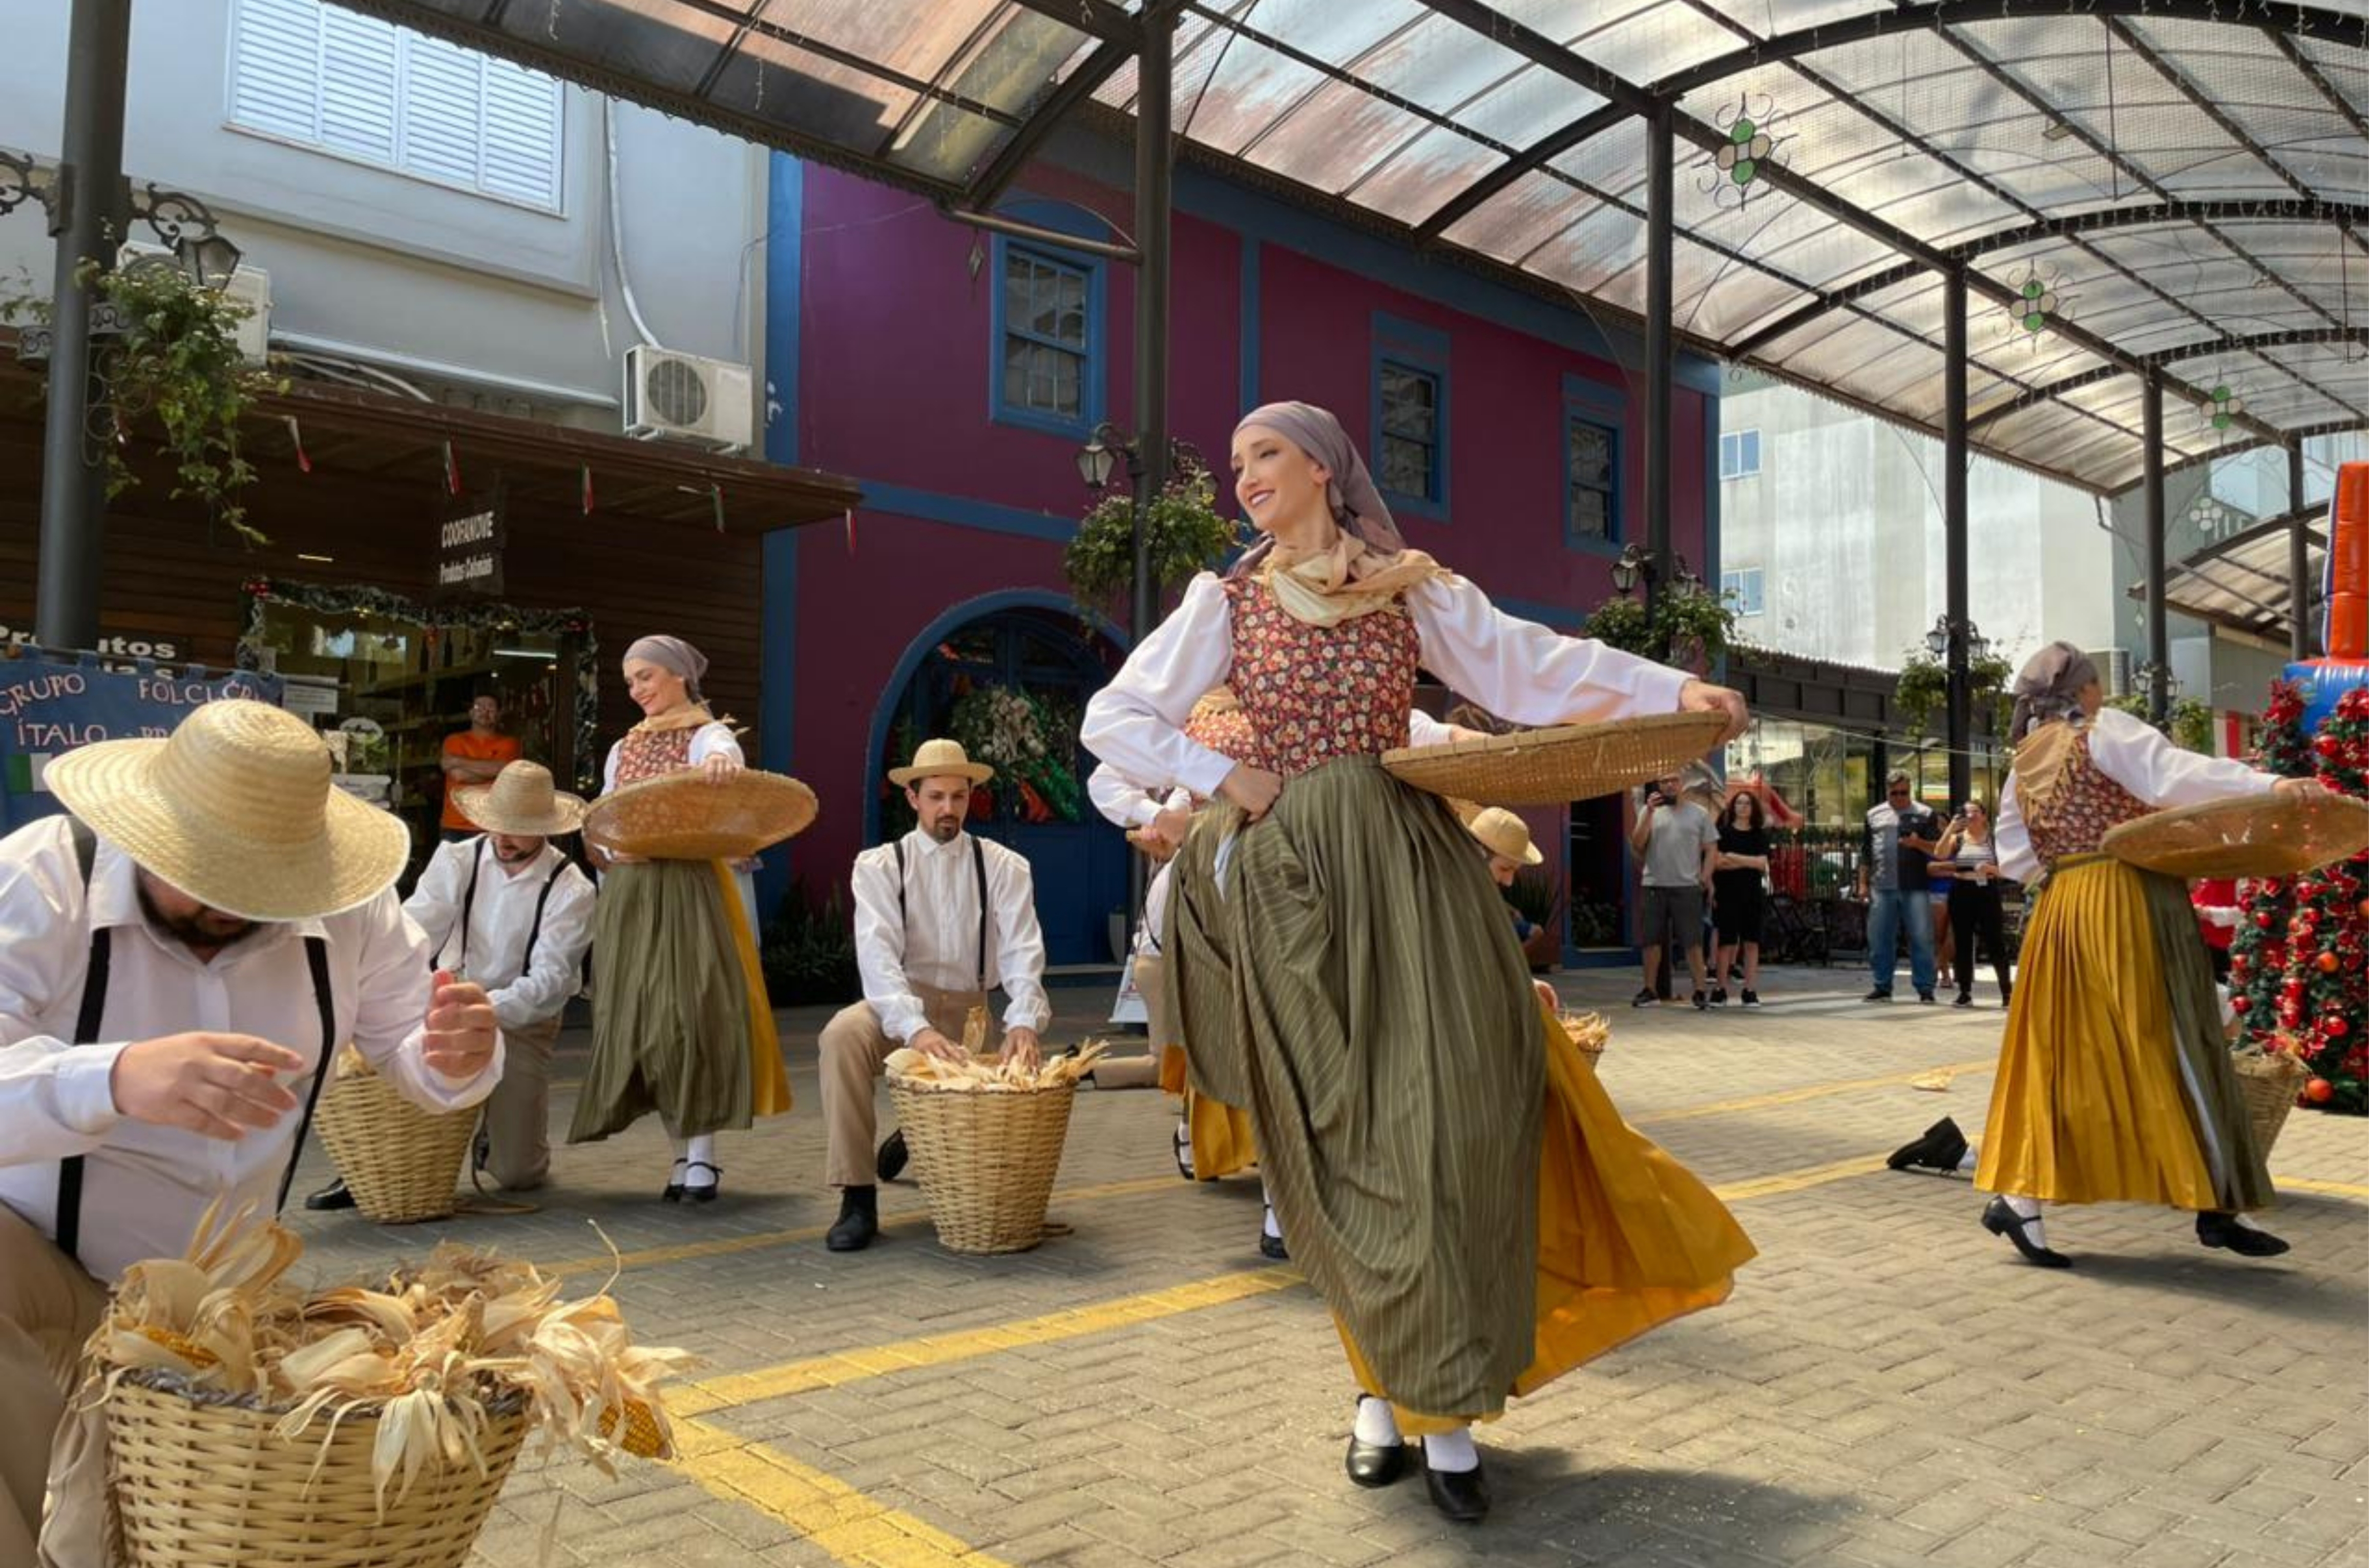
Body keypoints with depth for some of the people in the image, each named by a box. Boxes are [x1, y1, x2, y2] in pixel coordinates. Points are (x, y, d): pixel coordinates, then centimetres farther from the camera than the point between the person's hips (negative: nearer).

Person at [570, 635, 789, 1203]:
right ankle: (683, 1155, 9)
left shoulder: (708, 735, 0)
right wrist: (608, 849, -6)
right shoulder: (623, 749, 19)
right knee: (638, 1021, 2)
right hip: (627, 895, 6)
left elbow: (726, 757, -25)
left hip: (686, 890, -6)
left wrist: (722, 766, -50)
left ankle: (703, 1155, -4)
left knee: (692, 1013, -11)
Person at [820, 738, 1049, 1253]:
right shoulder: (879, 866, -3)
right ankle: (857, 1199, -23)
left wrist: (1023, 1022, -32)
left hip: (971, 1011, 2)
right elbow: (878, 955, -17)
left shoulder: (1005, 868, 0)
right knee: (843, 1035, -32)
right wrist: (917, 1029, -35)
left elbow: (1023, 953, -11)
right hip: (899, 1007, -2)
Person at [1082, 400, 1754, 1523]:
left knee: (1444, 1115, -5)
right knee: (1340, 1137, 1)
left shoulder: (1412, 588, 9)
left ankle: (1441, 1402, 7)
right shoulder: (1225, 601, 8)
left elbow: (1532, 666, 6)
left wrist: (1672, 687, -3)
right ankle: (1388, 1392, 16)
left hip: (1406, 863, 0)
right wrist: (1222, 779, -4)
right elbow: (1112, 722, 7)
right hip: (1293, 880, 0)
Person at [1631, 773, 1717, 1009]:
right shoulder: (1649, 811, 8)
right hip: (1654, 885, 2)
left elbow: (1711, 848, 6)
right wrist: (1649, 813, -9)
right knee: (1651, 940, 6)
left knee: (1693, 941, -2)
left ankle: (1700, 991, 2)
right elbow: (1637, 846, -2)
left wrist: (1706, 875, -9)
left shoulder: (1699, 813, 7)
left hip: (1687, 886, -2)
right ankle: (1649, 991, 15)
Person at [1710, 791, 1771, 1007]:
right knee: (1727, 942, -4)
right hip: (1727, 893, -3)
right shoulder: (1723, 832, 2)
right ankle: (1720, 989, 1)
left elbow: (1762, 863, -3)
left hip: (1752, 893, 3)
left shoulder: (1760, 835, 10)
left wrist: (1734, 858, -8)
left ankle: (1750, 991, 7)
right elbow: (1717, 862, -8)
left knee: (1752, 942, 3)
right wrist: (1749, 862, -7)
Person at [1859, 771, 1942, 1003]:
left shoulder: (1925, 814, 6)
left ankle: (1925, 990, 4)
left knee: (1921, 939, -3)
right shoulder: (1874, 815, 14)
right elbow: (1866, 853, 17)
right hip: (1882, 888, 3)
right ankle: (1883, 987, 15)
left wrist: (1919, 843, -18)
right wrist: (1863, 884, 12)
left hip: (1915, 888, -3)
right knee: (1879, 940, 5)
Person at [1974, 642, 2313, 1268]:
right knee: (2168, 1049, -1)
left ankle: (2019, 1195, 1)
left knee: (2065, 1055, 7)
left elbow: (2015, 856, 18)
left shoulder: (2024, 762, 16)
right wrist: (2266, 785, -29)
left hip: (2061, 911, 7)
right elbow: (2175, 772, -20)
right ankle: (2217, 1206, 5)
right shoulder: (2105, 732, -2)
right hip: (2127, 904, -6)